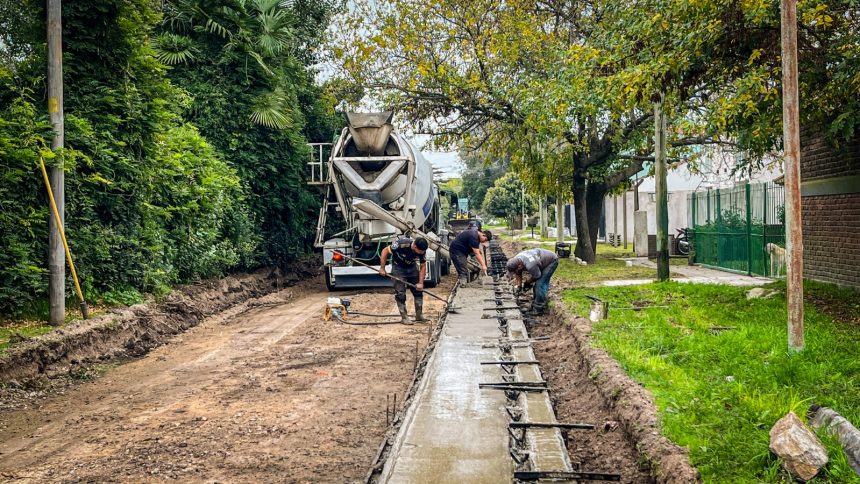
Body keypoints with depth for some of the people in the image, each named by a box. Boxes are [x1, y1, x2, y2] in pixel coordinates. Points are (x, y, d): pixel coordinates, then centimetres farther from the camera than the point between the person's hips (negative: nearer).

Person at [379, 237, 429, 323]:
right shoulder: (401, 244, -36)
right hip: (398, 267, -4)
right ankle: (404, 317, 2)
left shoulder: (421, 250, -21)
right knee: (400, 293, -8)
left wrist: (421, 283, -13)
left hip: (412, 267, 4)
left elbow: (422, 266, -8)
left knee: (418, 290, 2)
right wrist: (382, 269, -20)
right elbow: (385, 251, -23)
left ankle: (419, 315, 13)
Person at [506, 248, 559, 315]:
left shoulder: (530, 266, -39)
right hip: (545, 258, 9)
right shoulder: (516, 261, -15)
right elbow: (518, 274, 3)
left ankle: (539, 309, -6)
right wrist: (519, 286, 0)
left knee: (539, 284, -14)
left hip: (552, 261, -8)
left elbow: (537, 276, -19)